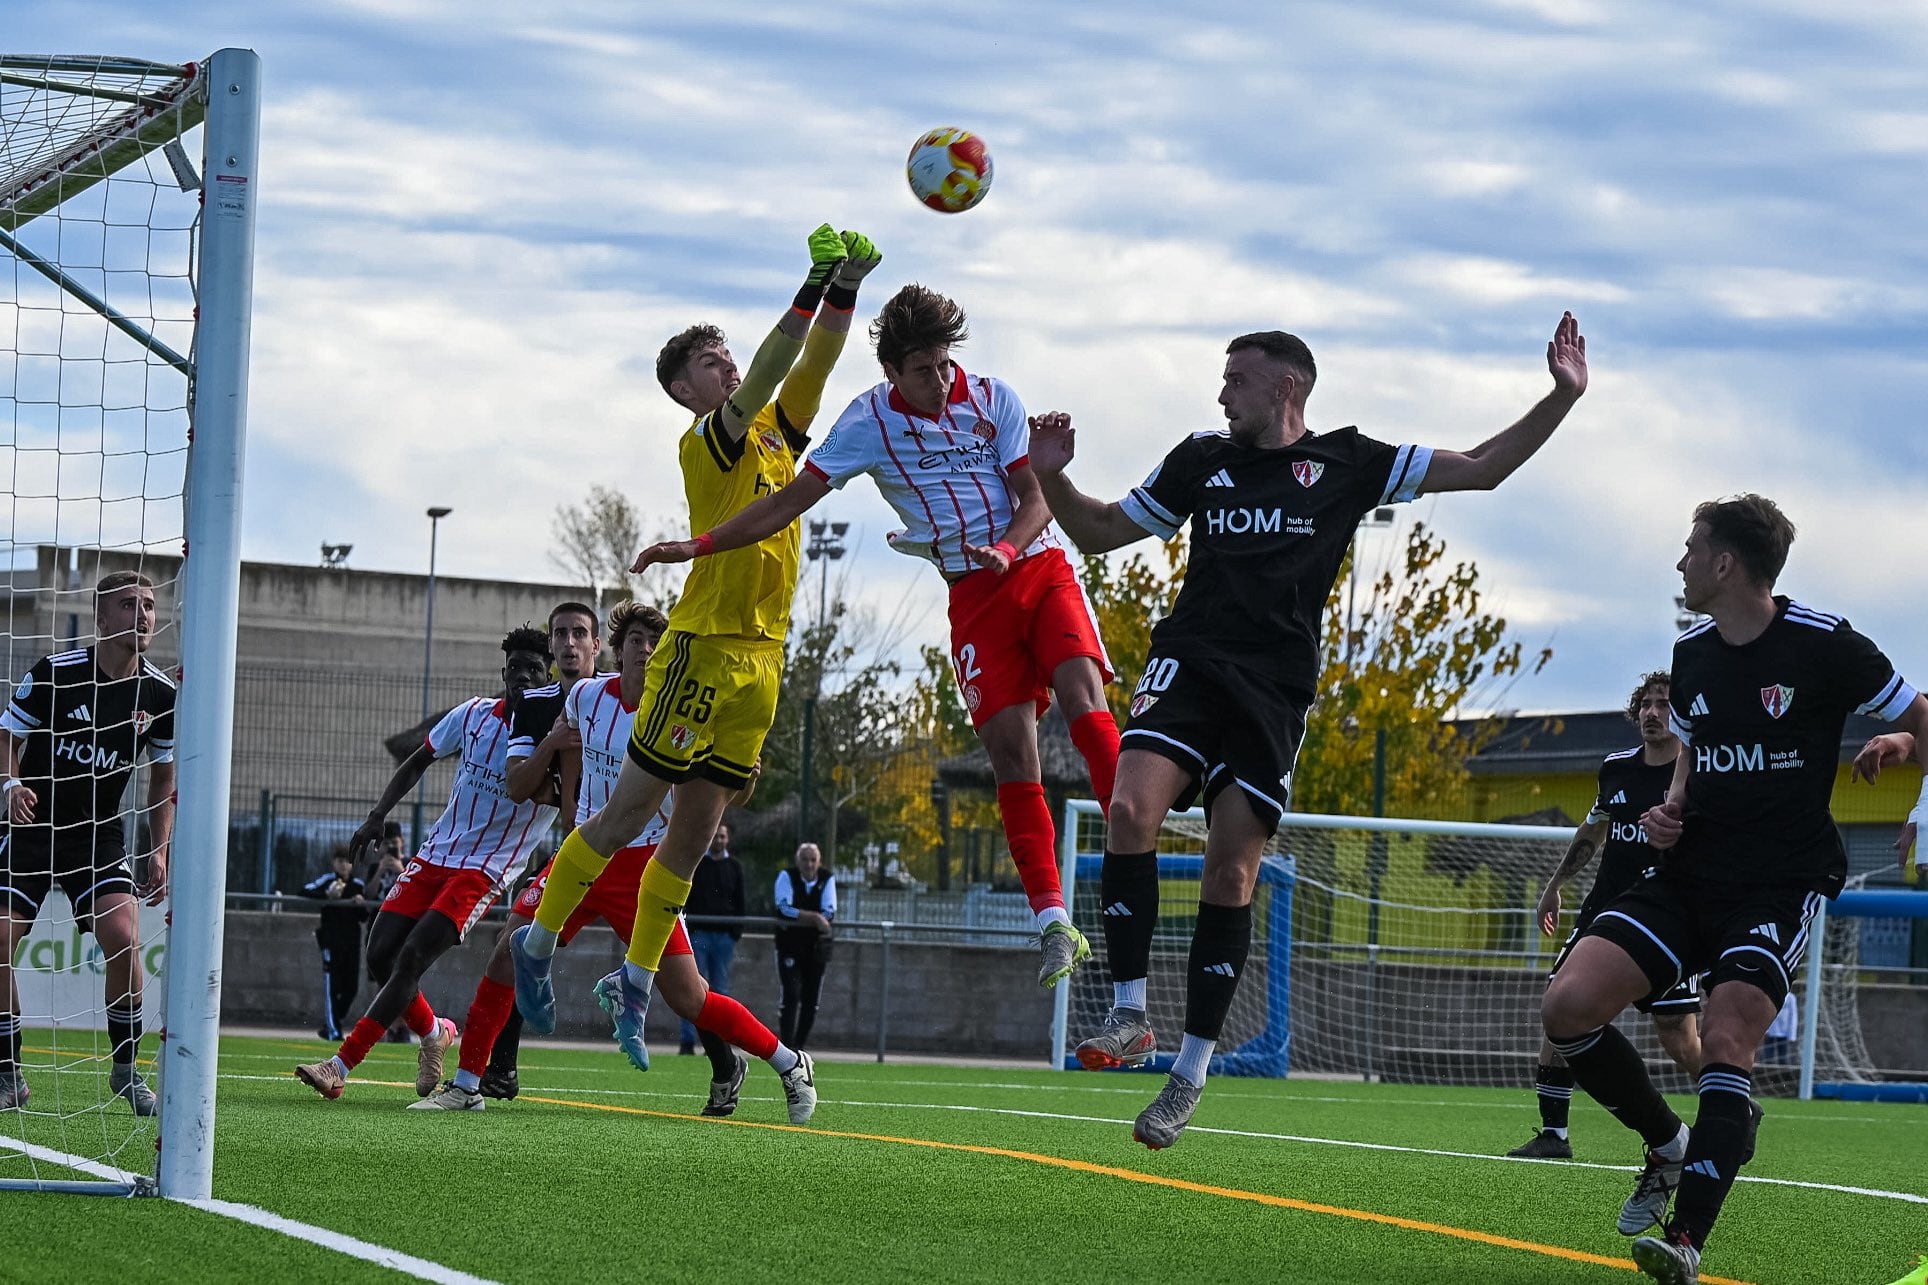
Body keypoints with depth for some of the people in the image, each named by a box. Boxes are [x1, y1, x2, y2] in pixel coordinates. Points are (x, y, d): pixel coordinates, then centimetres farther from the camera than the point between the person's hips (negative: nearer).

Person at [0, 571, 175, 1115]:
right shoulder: (53, 673, -11)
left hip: (99, 835, 1)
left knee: (122, 935, -20)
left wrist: (160, 851, 2)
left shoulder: (160, 695, -3)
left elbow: (163, 775, 10)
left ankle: (126, 1069, -1)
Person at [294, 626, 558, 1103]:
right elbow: (419, 761, 18)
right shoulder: (474, 715, 4)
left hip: (484, 871, -5)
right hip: (436, 853, 5)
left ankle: (339, 1067, -17)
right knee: (380, 957, -3)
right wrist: (378, 814, 9)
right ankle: (433, 1032, 25)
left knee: (411, 959, -18)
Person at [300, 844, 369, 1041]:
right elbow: (304, 891, -16)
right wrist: (327, 895, -26)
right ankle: (333, 1030, -3)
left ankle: (329, 1025, 17)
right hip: (331, 938, -5)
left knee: (351, 987, 3)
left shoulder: (358, 885, 12)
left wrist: (362, 905, -5)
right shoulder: (327, 880, -1)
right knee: (332, 984, -7)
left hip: (352, 938, 5)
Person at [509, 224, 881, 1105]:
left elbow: (810, 368, 6)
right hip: (703, 647, -7)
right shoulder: (707, 440, -7)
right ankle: (537, 942, 11)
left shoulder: (777, 433, 15)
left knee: (694, 832, 8)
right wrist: (814, 285, -24)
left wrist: (847, 288, -9)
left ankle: (636, 982, 15)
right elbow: (764, 378, -21)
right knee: (629, 811, -3)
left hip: (760, 657, 7)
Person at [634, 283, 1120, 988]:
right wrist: (698, 546, -5)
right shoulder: (869, 421, 0)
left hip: (1036, 562, 0)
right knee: (1009, 747, -10)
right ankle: (1053, 923, -11)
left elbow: (1037, 497, 1)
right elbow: (792, 499, 1)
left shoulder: (993, 398, 0)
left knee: (1083, 697, -23)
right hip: (971, 593, 0)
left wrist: (1006, 549, -19)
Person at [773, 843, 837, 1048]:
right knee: (790, 995, -13)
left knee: (811, 1000, 6)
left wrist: (799, 917, -21)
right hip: (789, 944, -3)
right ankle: (786, 1045, -14)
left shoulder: (827, 879, 0)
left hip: (816, 945, 3)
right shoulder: (787, 877, -6)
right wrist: (814, 917, -24)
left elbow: (829, 914, -11)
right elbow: (785, 908, -20)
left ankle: (800, 1045, 17)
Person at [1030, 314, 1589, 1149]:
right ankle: (1129, 1016, -16)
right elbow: (1100, 531, 23)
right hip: (1188, 664, 1)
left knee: (1231, 877, -3)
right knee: (1131, 809, -24)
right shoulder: (1200, 461, 14)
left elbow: (1481, 469, 11)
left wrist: (1562, 397, 3)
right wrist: (1052, 479, 6)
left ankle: (1191, 1072, 7)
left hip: (1275, 694, -1)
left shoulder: (1345, 464, 9)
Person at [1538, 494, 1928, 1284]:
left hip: (1782, 884, -6)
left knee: (1726, 1042, -23)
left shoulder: (1823, 646, -9)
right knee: (1568, 1006, -10)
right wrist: (1671, 809, 7)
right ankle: (1668, 1146, 13)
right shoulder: (1691, 655, 9)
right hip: (1689, 874, 6)